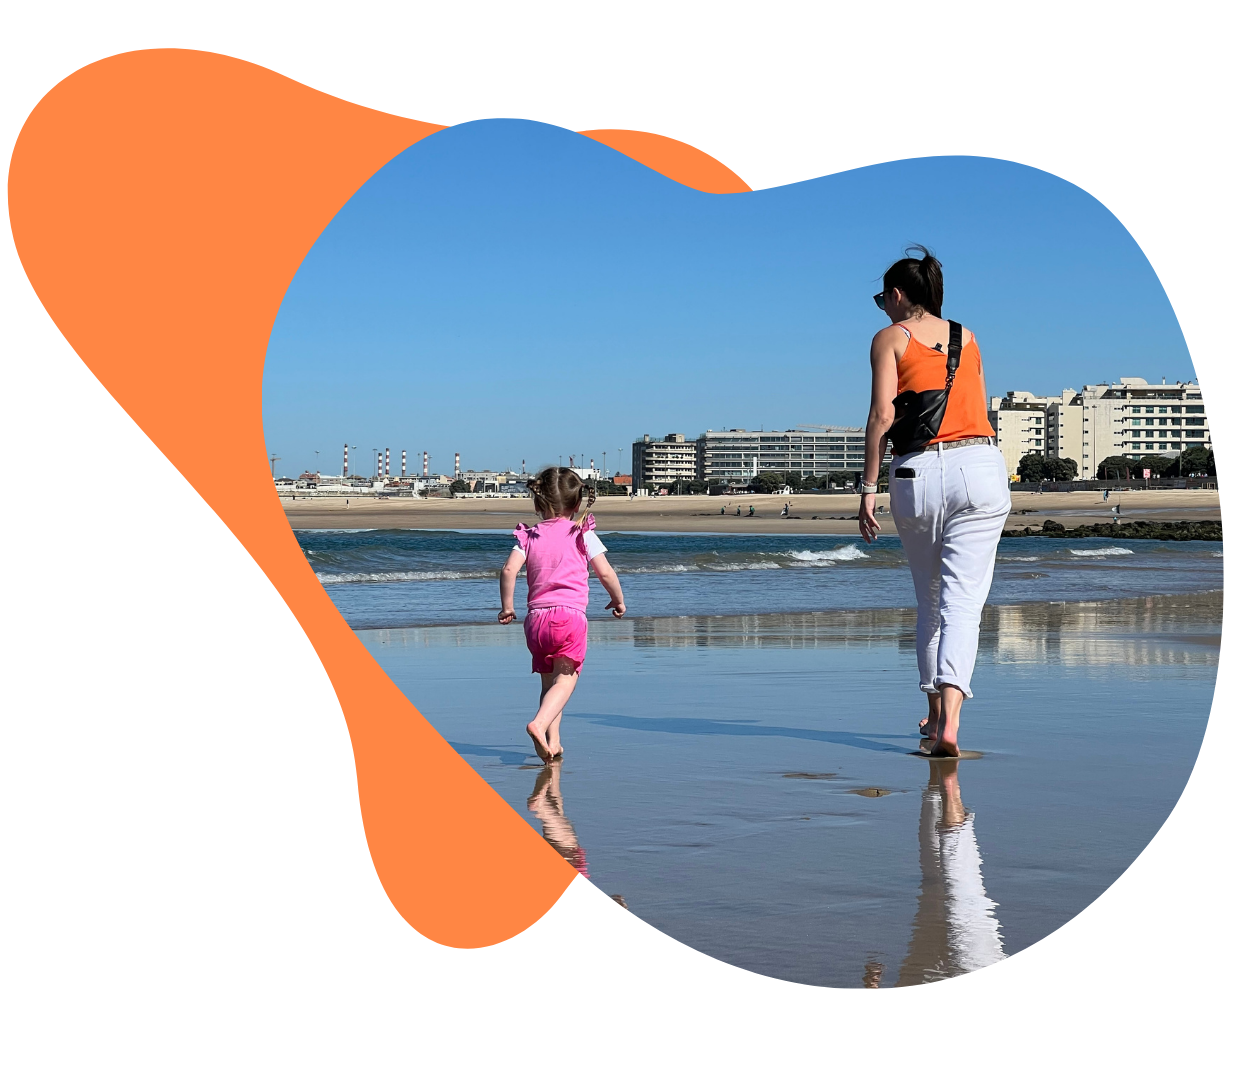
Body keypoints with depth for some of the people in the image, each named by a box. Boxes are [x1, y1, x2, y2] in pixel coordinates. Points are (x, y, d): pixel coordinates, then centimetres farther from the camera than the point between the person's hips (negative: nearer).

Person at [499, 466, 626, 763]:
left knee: (549, 681, 15)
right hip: (571, 615, -4)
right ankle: (539, 723, -32)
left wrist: (507, 606, 10)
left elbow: (509, 570, -1)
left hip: (536, 617, 4)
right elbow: (605, 573, 2)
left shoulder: (529, 535, 12)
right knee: (565, 678, -9)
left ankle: (552, 741, 8)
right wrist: (618, 600, 19)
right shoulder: (582, 533, 6)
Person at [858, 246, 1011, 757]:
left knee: (930, 603, 16)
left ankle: (935, 714, 23)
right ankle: (948, 722, -21)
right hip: (980, 466, 2)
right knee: (962, 603, -5)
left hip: (918, 473, -2)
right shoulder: (966, 336, 18)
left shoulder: (891, 337, 6)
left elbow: (883, 414, -5)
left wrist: (868, 487, -5)